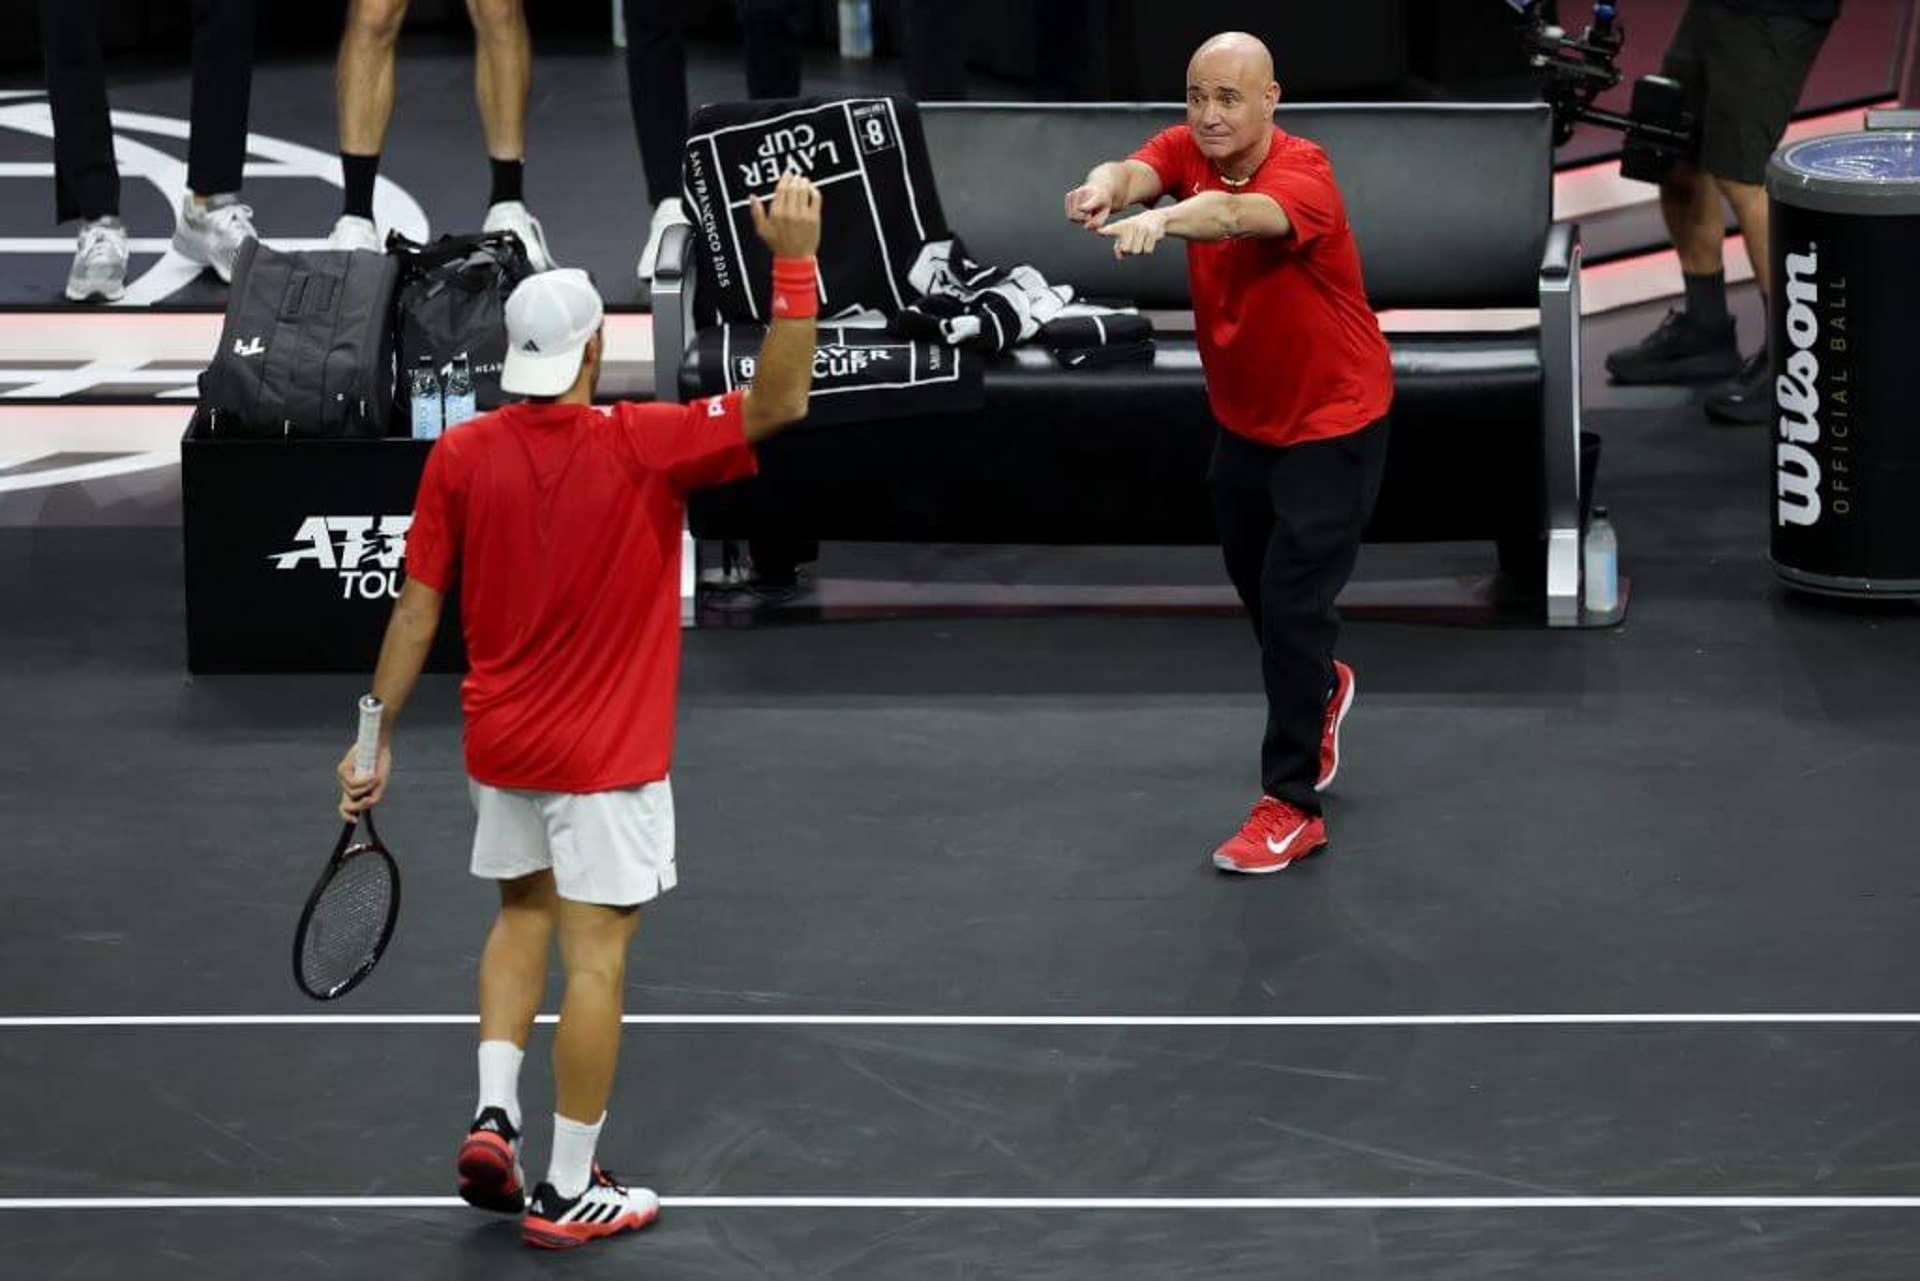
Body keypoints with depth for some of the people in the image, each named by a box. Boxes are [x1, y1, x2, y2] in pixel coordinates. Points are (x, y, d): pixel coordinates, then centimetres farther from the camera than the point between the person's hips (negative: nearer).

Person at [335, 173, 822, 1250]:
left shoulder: (461, 457, -7)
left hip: (502, 747, 4)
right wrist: (796, 262, -21)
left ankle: (494, 1111, 9)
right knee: (596, 956, 2)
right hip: (607, 757, -4)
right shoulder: (640, 448, -17)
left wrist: (378, 738, 6)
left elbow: (418, 609, -2)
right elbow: (779, 404, -19)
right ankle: (569, 1191, 5)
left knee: (525, 913, 25)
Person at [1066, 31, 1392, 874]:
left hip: (1332, 422, -7)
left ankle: (1291, 804, -1)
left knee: (1293, 601, -10)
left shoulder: (1303, 175, -28)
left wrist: (1160, 221, -72)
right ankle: (1321, 688, 52)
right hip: (1245, 418, 7)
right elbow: (1139, 172, -32)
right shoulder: (1189, 150, -10)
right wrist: (1106, 188, -57)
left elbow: (1239, 214, -51)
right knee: (1253, 582, 20)